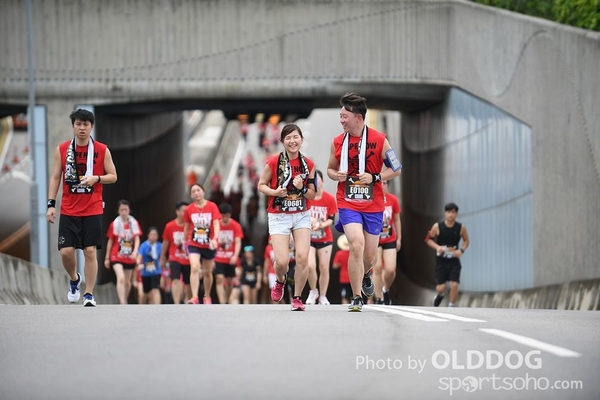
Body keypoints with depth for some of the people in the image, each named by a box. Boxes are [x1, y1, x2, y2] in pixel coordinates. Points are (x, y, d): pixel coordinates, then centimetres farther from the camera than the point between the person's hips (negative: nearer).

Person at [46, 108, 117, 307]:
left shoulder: (102, 150, -1)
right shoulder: (62, 149, 2)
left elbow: (113, 176, 4)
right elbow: (55, 178, 5)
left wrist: (96, 178, -16)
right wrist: (51, 204, -3)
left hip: (93, 210, -1)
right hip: (68, 210, 1)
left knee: (90, 251, -5)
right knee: (66, 251, -5)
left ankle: (89, 296, 3)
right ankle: (74, 280, 25)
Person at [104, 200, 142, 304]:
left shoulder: (134, 223, 3)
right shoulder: (114, 224, -2)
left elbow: (137, 239, -1)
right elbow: (110, 241, 4)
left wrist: (135, 251, -19)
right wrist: (107, 258, 4)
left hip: (130, 257, 3)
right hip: (117, 256, -3)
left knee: (127, 282, 13)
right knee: (121, 278, -22)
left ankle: (125, 301, 30)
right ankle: (122, 304, -29)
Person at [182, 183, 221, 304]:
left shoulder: (212, 206, -7)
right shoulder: (189, 209, -2)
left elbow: (216, 223, -14)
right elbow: (186, 227, 10)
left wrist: (215, 238, -30)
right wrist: (184, 242, 16)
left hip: (209, 245, 0)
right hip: (194, 244, 0)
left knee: (207, 272, 13)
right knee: (194, 268, -21)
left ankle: (207, 297, 33)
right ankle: (194, 297, -27)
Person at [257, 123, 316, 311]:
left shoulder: (308, 164, -1)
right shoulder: (273, 162, -9)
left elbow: (312, 194, 6)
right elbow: (261, 185, 1)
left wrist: (301, 189, -15)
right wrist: (275, 192, -18)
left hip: (301, 215, 2)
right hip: (279, 217, -2)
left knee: (302, 257, -12)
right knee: (282, 261, -10)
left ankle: (297, 298, 4)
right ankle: (280, 282, 26)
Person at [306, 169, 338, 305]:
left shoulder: (330, 199, -8)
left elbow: (331, 219, -5)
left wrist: (321, 225, -24)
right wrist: (309, 220, -26)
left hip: (325, 239, 1)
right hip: (308, 238, -1)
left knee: (324, 268, 1)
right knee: (310, 266, -15)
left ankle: (323, 297, 16)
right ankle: (313, 291, 10)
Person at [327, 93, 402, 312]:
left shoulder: (379, 140, -6)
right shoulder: (338, 142, 1)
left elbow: (396, 169, 0)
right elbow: (331, 168, 15)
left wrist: (374, 177, -15)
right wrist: (336, 175, -9)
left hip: (373, 205, 0)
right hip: (347, 203, 0)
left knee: (369, 256, 9)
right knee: (356, 245, -22)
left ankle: (365, 274, 48)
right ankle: (356, 298, -13)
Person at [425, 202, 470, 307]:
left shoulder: (461, 227, -7)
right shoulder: (437, 226, -11)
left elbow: (466, 240, 9)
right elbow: (428, 239, 0)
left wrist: (462, 250, -11)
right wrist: (437, 247, -18)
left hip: (454, 260, 1)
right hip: (441, 260, -1)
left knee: (454, 285, -13)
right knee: (440, 288, -2)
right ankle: (440, 295, 36)